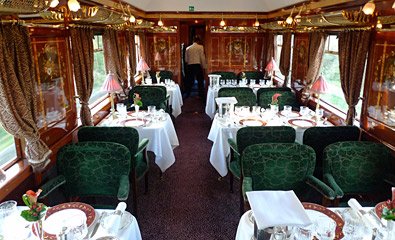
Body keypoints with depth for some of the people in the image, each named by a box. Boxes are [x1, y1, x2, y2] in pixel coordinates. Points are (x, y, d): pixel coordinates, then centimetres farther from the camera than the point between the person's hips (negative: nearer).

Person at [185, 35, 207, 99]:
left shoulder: (188, 48, 10)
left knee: (189, 82, 9)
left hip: (189, 66, 4)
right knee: (200, 81, 4)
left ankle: (187, 95, 12)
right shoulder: (200, 47, -1)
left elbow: (186, 59, 11)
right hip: (197, 65, -4)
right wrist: (204, 66, 2)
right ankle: (201, 95, 5)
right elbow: (202, 57, -5)